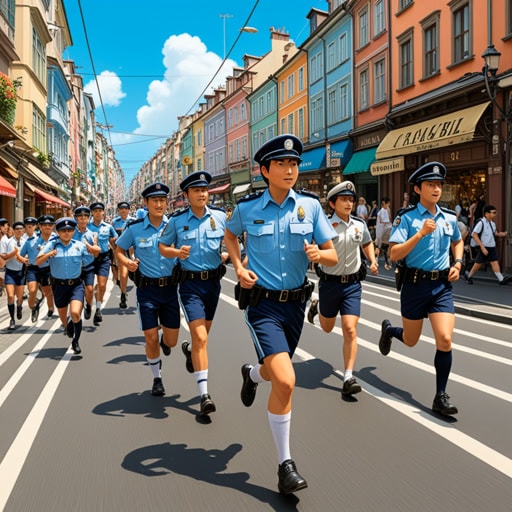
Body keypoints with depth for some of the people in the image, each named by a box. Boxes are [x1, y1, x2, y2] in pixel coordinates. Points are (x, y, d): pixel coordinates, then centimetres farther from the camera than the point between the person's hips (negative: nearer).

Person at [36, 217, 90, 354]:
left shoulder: (80, 246, -1)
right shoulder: (52, 245, -3)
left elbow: (86, 263, 11)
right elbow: (38, 262, -8)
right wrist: (48, 254, -23)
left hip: (76, 285, -1)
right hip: (59, 285, 1)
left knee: (75, 313, -23)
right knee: (63, 317, 17)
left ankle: (76, 341, 0)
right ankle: (68, 326, 55)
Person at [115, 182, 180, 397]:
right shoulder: (134, 228, -5)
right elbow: (119, 250, 6)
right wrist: (127, 262, -15)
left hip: (170, 288, 2)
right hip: (147, 289, -2)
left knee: (171, 341, 6)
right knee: (151, 338, -1)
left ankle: (164, 340, 46)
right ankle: (157, 379, 23)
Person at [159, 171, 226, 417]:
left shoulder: (220, 216, -2)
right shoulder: (177, 220, -5)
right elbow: (163, 247, 5)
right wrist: (177, 252, -16)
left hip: (213, 280, 3)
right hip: (190, 282, -3)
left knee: (203, 333, 21)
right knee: (200, 337, -11)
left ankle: (189, 349, 57)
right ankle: (204, 395, -6)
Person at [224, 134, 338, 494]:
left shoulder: (310, 206, -4)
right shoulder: (247, 208, -6)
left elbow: (333, 257, 0)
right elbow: (230, 236, 16)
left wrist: (318, 254, -23)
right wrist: (239, 268, -1)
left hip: (296, 302, 4)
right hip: (263, 303, -3)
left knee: (275, 373, 20)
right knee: (285, 381, -16)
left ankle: (252, 374, 60)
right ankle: (286, 463, 3)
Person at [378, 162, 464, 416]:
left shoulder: (449, 218, 5)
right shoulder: (406, 217, -9)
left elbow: (457, 242, 26)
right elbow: (394, 254, -17)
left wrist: (458, 263, 8)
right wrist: (421, 233, -26)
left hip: (442, 285, 3)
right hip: (415, 284, -3)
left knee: (445, 339, -11)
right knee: (410, 341, 13)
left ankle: (441, 397, 4)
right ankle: (388, 330, 50)